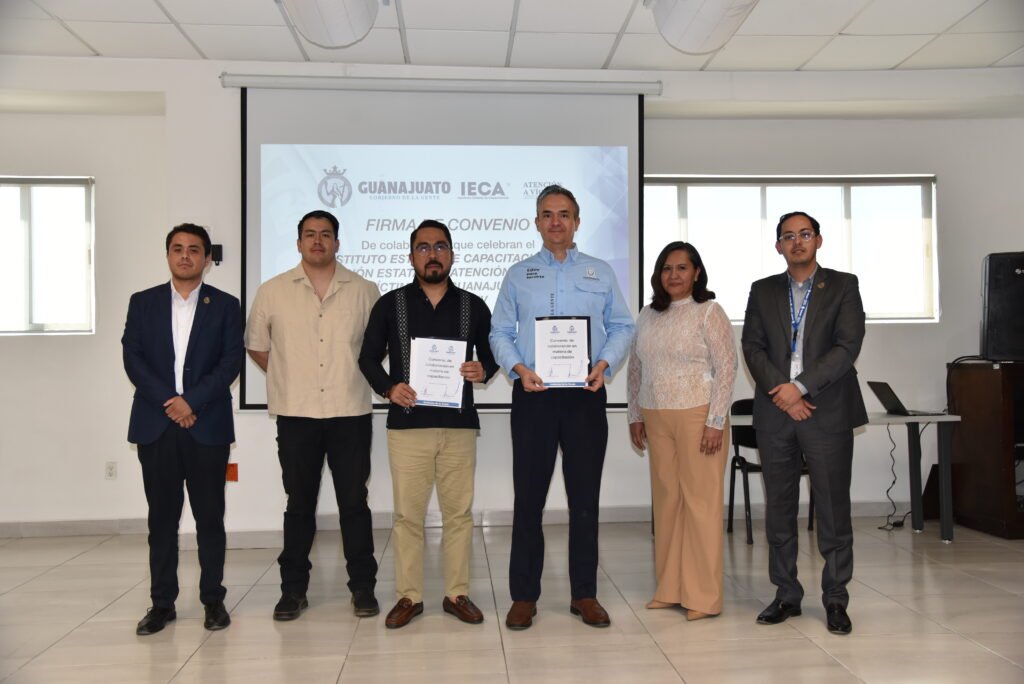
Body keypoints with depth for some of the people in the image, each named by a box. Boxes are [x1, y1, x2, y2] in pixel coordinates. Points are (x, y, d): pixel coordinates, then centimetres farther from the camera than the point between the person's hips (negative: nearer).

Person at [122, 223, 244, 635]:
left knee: (209, 515, 4)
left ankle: (213, 599, 15)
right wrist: (169, 401, -11)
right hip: (155, 425, 1)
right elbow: (132, 359, 1)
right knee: (162, 517, 7)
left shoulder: (225, 305, 5)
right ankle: (162, 603, 17)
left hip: (208, 426, -1)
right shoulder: (143, 303, 10)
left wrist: (192, 401, -14)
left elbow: (231, 361, -3)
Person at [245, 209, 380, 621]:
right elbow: (256, 345, 12)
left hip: (350, 414, 0)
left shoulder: (364, 290, 3)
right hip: (296, 416, 0)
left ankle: (363, 587, 17)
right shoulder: (273, 291, 3)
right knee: (299, 503, 10)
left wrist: (357, 373, 5)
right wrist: (288, 377, 7)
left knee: (354, 502, 5)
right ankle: (293, 589, 21)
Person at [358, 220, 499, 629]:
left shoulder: (474, 306, 9)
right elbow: (369, 357, 7)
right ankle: (409, 596, 17)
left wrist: (483, 370, -9)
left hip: (459, 425, 1)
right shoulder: (389, 304, 6)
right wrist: (388, 388, -11)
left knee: (459, 512, 6)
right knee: (408, 513, 4)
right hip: (407, 425, -1)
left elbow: (491, 354, 14)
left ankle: (457, 594, 19)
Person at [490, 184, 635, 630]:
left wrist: (604, 364, -9)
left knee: (585, 497, 5)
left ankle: (584, 594, 17)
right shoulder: (518, 275, 11)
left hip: (585, 395, 1)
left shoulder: (600, 272, 12)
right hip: (532, 395, 0)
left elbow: (621, 327, 8)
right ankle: (524, 596, 12)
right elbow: (500, 333, 7)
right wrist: (519, 368, -10)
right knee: (528, 496, 2)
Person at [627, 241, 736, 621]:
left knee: (701, 501, -1)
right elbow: (635, 368, 16)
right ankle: (669, 588, 19)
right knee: (666, 500, 9)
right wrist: (636, 415, 11)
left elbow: (727, 367, -9)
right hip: (656, 419, 5)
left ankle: (703, 595, 8)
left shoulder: (709, 312, -4)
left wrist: (716, 421, -14)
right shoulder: (648, 315, 12)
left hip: (698, 416, -5)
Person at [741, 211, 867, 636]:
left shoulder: (842, 286, 5)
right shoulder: (763, 291, 12)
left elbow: (848, 345, -6)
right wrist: (779, 391, -10)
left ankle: (835, 600, 13)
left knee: (833, 506, 1)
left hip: (828, 411, -2)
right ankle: (786, 595, 18)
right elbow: (752, 346, 4)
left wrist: (801, 386, -14)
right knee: (779, 507, 7)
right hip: (775, 411, 3)